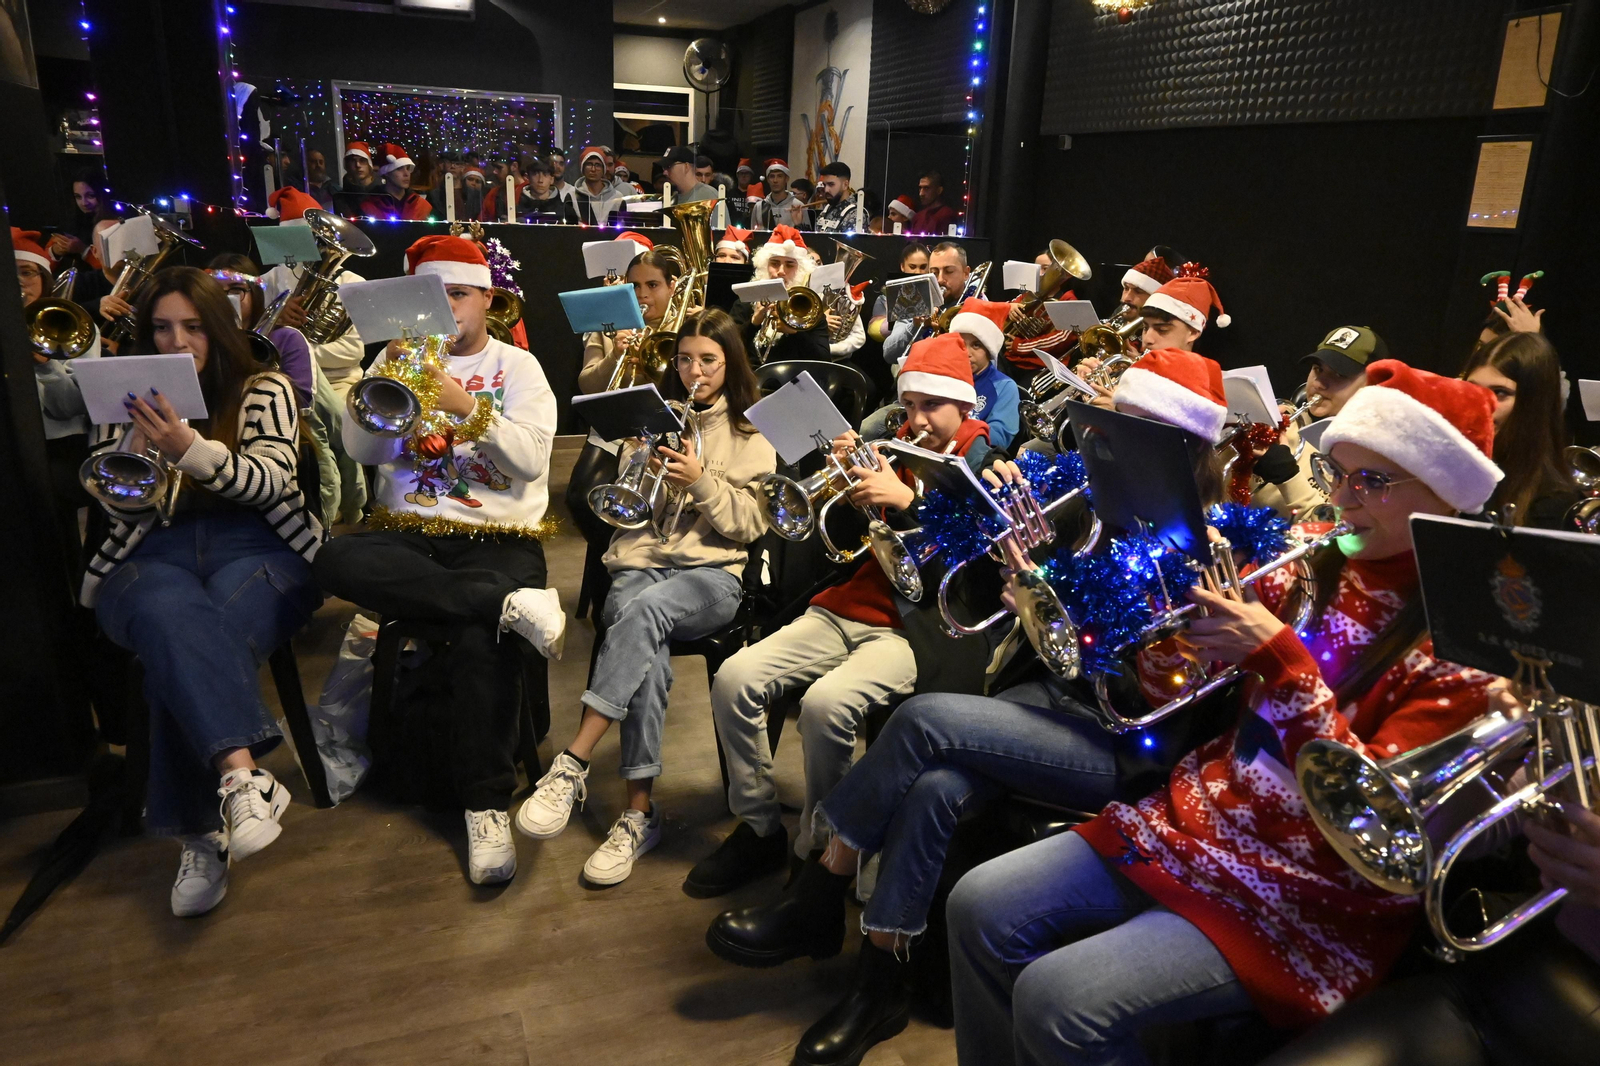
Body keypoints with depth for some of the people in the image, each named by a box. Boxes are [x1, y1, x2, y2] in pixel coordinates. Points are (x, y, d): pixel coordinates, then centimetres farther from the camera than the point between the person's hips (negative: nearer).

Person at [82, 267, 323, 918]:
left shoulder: (265, 391, 14)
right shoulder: (125, 402, 22)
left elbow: (270, 481, -2)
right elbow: (115, 503, 12)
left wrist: (190, 447, -19)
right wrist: (139, 450, -9)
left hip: (257, 549, -1)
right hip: (150, 557, 1)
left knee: (185, 648, -33)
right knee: (172, 616, -37)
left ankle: (201, 834, -32)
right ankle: (242, 777, -48)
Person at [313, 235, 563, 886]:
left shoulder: (517, 367, 9)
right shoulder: (400, 359, 16)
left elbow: (530, 458, -6)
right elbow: (360, 449, 4)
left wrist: (468, 408, -19)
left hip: (499, 539, -2)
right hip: (409, 533, 3)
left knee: (482, 643, -31)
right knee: (338, 561, -31)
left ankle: (487, 805, -18)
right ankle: (510, 605, -31)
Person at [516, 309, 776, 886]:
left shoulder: (753, 430, 12)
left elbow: (751, 524, 3)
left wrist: (702, 481, -11)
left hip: (713, 572, -2)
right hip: (643, 559, 2)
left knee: (643, 610, -38)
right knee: (648, 655, -33)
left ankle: (572, 765, -38)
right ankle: (640, 811, -28)